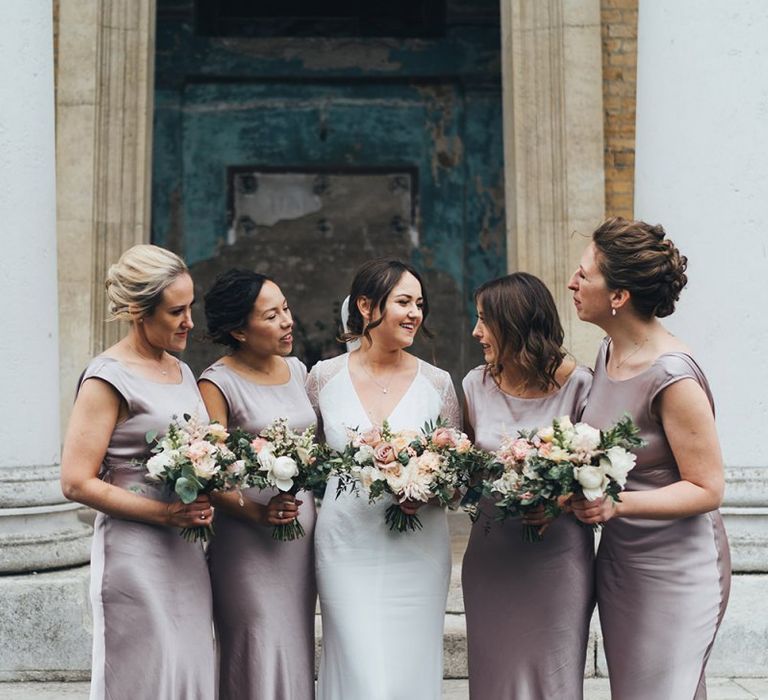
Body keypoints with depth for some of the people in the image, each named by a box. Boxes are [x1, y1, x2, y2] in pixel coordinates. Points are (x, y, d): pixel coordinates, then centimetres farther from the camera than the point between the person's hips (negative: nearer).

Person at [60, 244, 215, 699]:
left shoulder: (182, 372, 14)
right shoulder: (110, 378, -9)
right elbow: (77, 482, -14)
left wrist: (204, 503, 6)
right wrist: (165, 513, -17)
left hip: (189, 556, 7)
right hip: (136, 556, -7)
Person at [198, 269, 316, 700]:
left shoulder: (298, 370, 11)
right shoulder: (219, 384, -9)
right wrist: (258, 513, -26)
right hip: (249, 541, -6)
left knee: (298, 648, 11)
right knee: (260, 653, -4)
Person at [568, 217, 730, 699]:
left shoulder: (672, 377, -23)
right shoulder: (610, 352, 3)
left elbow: (707, 490, -19)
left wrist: (617, 504, -29)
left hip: (675, 570, -8)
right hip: (619, 560, 8)